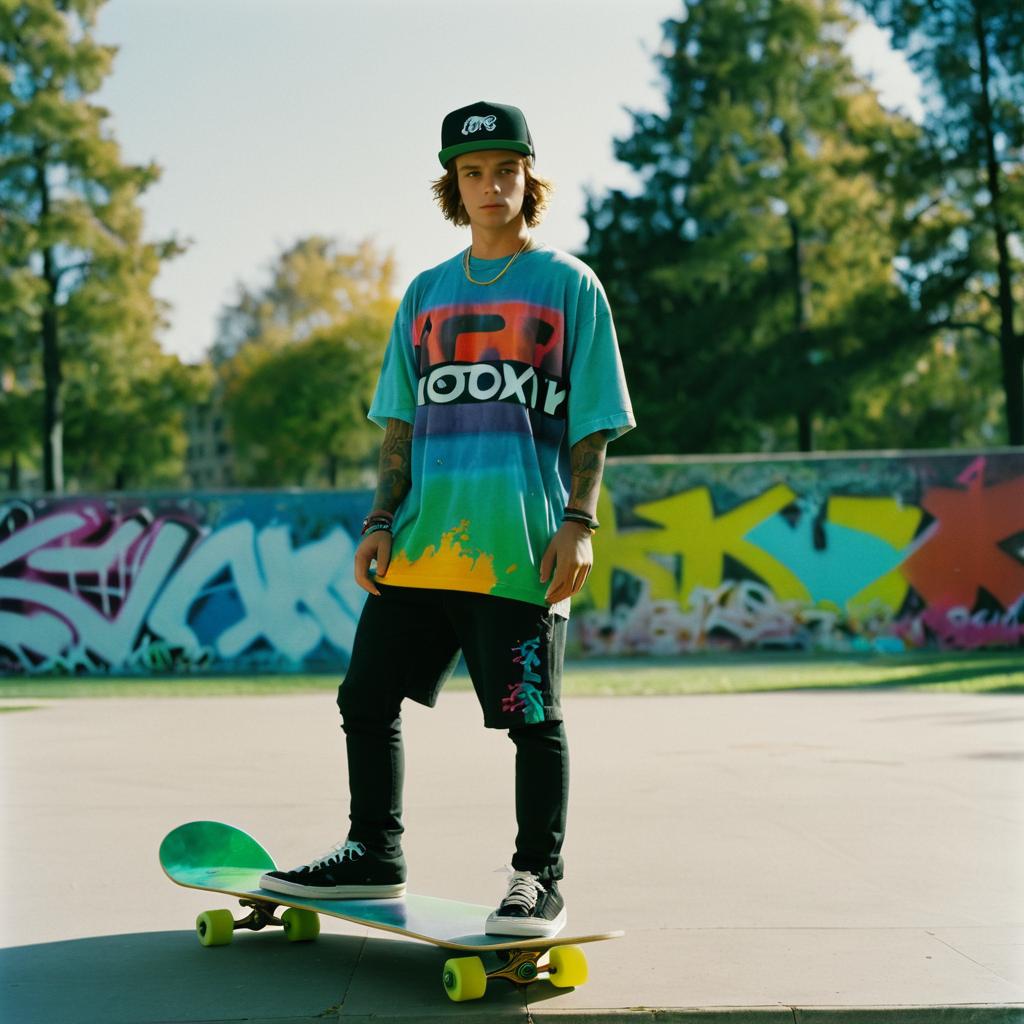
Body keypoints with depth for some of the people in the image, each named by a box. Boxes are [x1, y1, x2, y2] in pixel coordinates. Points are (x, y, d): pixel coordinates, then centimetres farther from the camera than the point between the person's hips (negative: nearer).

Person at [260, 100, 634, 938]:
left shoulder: (569, 285, 5)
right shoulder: (426, 294, 17)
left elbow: (592, 423, 1)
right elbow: (402, 423, 17)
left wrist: (578, 523, -9)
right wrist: (382, 521, 7)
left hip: (520, 549, -5)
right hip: (421, 545, 5)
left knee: (533, 719, -1)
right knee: (368, 698, 8)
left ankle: (540, 881, 12)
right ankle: (374, 856, 23)